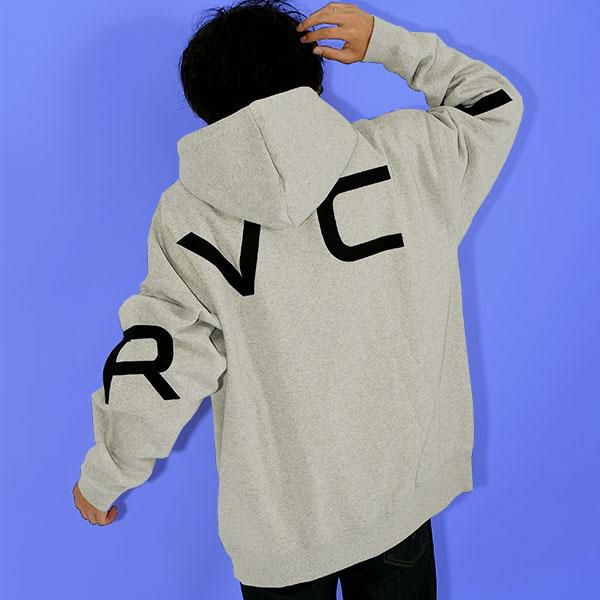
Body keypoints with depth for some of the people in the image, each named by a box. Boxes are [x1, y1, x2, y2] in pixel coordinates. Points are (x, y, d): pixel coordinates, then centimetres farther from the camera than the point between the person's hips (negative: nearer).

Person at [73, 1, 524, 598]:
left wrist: (102, 476, 3)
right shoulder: (404, 155, -9)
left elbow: (155, 369, -13)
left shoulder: (190, 214, -14)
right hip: (406, 487, 2)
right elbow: (495, 104, 10)